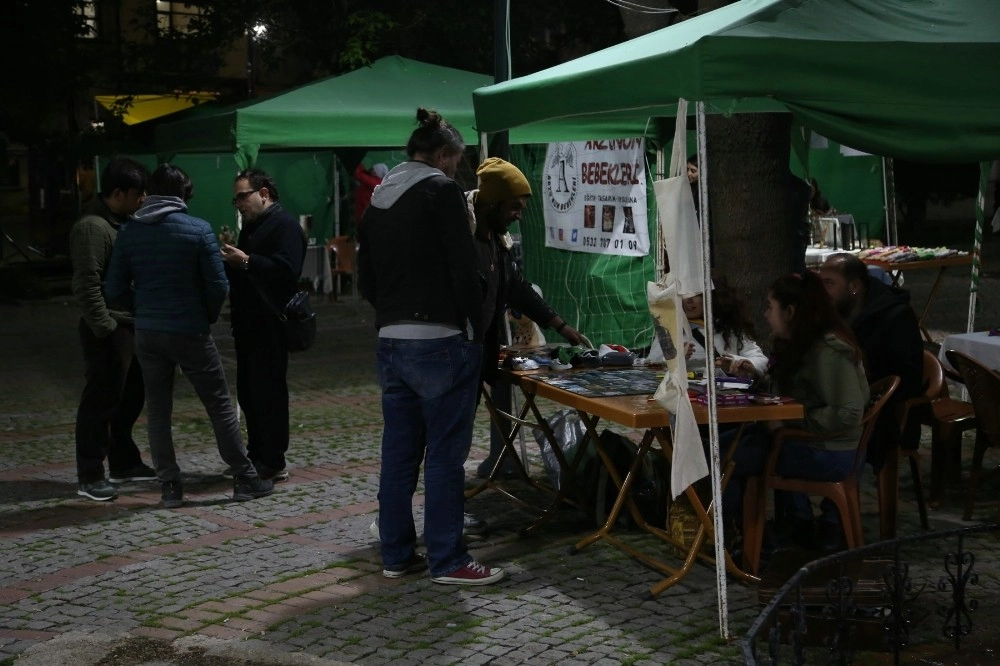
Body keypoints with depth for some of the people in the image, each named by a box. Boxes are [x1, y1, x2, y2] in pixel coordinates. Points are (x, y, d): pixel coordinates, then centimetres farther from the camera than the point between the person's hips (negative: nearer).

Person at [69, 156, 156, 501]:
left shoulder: (121, 223, 14)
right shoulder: (92, 227, -17)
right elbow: (87, 285, -21)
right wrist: (105, 327, -23)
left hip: (131, 324, 10)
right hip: (109, 329, -10)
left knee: (130, 398, 16)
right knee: (101, 401, -5)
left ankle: (124, 463, 28)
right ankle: (90, 476, 1)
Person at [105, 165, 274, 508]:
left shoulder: (129, 232, 0)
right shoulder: (198, 230, -9)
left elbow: (114, 288, 1)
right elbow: (218, 286, -9)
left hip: (147, 333, 3)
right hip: (190, 332, -3)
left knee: (158, 410, 11)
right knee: (220, 406, 6)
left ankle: (170, 486, 9)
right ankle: (245, 479, 11)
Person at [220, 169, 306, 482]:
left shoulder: (285, 225, -10)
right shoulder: (251, 227, 20)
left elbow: (285, 269, -24)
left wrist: (245, 261, -26)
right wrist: (230, 259, 6)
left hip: (270, 325, -10)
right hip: (249, 324, 10)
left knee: (268, 391, -7)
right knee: (248, 391, 12)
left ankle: (273, 463, -2)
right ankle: (256, 455, 21)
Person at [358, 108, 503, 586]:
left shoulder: (378, 200, 14)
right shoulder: (441, 191, -9)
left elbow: (365, 280, 17)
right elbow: (464, 270, -13)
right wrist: (477, 331, -4)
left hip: (390, 342, 8)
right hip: (440, 341, -7)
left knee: (398, 451, 12)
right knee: (445, 455, -1)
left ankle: (396, 554, 18)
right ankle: (447, 561, 4)